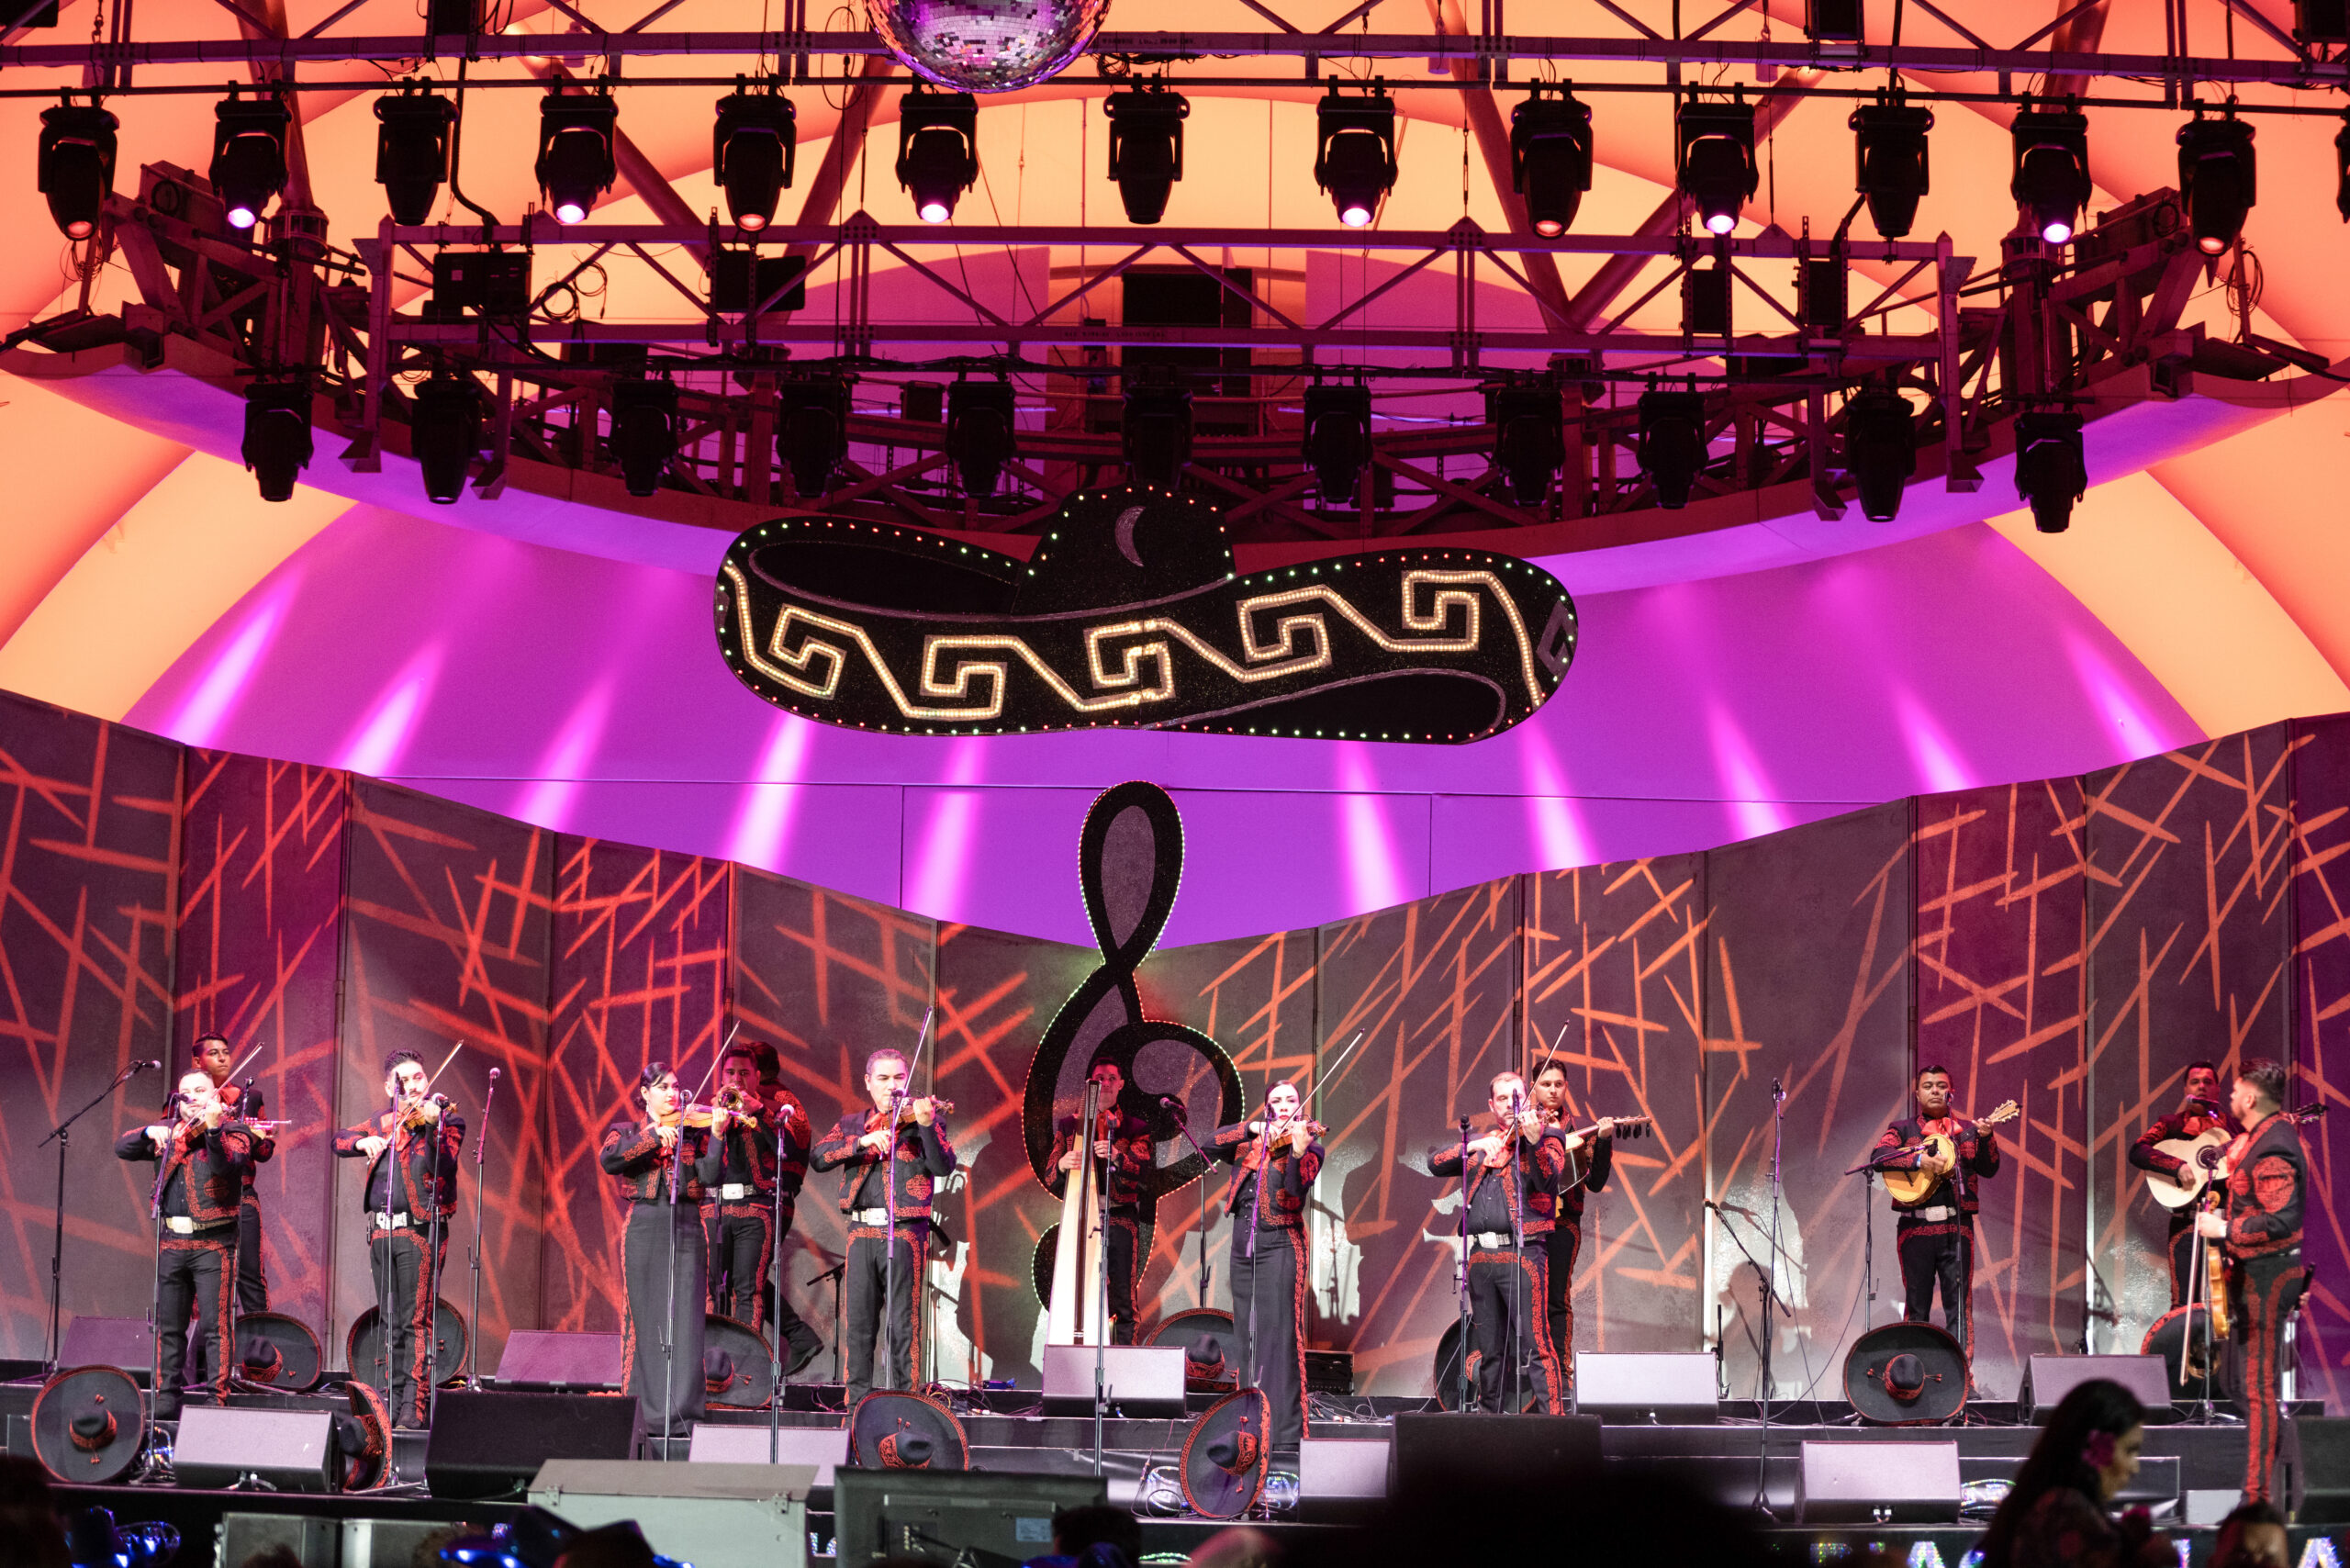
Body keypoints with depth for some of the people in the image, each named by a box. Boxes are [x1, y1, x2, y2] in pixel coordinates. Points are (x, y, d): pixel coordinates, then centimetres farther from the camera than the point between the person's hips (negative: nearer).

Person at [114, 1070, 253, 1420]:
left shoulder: (233, 1131, -2)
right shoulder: (170, 1132, 14)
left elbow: (227, 1165, -22)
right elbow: (122, 1149, 8)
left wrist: (213, 1130, -39)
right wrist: (150, 1132, -10)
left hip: (212, 1243, -5)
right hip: (172, 1242, 5)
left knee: (215, 1326, -9)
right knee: (169, 1328, 9)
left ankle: (219, 1401, -8)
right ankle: (166, 1403, 16)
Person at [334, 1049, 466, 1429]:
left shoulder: (446, 1119, -2)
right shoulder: (382, 1122, 16)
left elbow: (442, 1166, -16)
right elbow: (339, 1140, 15)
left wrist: (431, 1128, -33)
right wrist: (364, 1141, -6)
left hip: (419, 1229, -6)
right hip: (381, 1232, 6)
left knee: (416, 1320, -11)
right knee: (390, 1324, 11)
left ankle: (415, 1405, -13)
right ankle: (389, 1401, 17)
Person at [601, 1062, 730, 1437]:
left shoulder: (694, 1131, 11)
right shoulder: (627, 1132, 11)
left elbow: (709, 1177, -4)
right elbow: (610, 1160, -11)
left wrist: (717, 1136, -17)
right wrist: (654, 1137, -17)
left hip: (686, 1227, 0)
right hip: (644, 1230, 0)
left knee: (685, 1320, -7)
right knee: (646, 1319, -1)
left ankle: (681, 1413, -9)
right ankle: (644, 1414, 3)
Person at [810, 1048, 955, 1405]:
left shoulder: (922, 1117, 5)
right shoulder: (851, 1124, 16)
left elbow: (944, 1167, -9)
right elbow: (820, 1158, 0)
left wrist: (927, 1124, -25)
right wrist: (864, 1140, -14)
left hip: (905, 1232, -3)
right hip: (861, 1233, 3)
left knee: (902, 1325, -7)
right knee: (859, 1324, 3)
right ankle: (857, 1404, 9)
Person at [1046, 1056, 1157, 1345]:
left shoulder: (1135, 1128, 10)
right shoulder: (1069, 1126, 16)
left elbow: (1143, 1166, -7)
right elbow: (1049, 1173, 9)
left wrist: (1115, 1157, -27)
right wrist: (1062, 1164, -15)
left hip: (1120, 1217, -1)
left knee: (1122, 1296, -6)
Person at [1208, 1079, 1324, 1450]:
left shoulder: (1309, 1146, 1)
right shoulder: (1250, 1144, 15)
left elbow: (1298, 1188, -16)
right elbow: (1211, 1144, 2)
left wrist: (1297, 1153, -36)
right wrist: (1253, 1128, -9)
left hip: (1280, 1243, -6)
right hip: (1243, 1245, 6)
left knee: (1279, 1334, -12)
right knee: (1245, 1334, 9)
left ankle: (1287, 1432, -14)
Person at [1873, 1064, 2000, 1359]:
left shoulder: (1967, 1130, 15)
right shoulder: (1903, 1129, 11)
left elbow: (1988, 1169, 5)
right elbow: (1879, 1156, -7)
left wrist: (1986, 1138, -13)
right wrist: (1919, 1160, -20)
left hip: (1957, 1226, 1)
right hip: (1915, 1226, -1)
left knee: (1959, 1303, -4)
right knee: (1917, 1304, 3)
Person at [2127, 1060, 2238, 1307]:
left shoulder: (2233, 1125, 15)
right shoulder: (2172, 1125, 10)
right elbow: (2137, 1152, -6)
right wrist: (2178, 1166, -19)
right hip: (2187, 1219, -1)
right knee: (2184, 1304, -7)